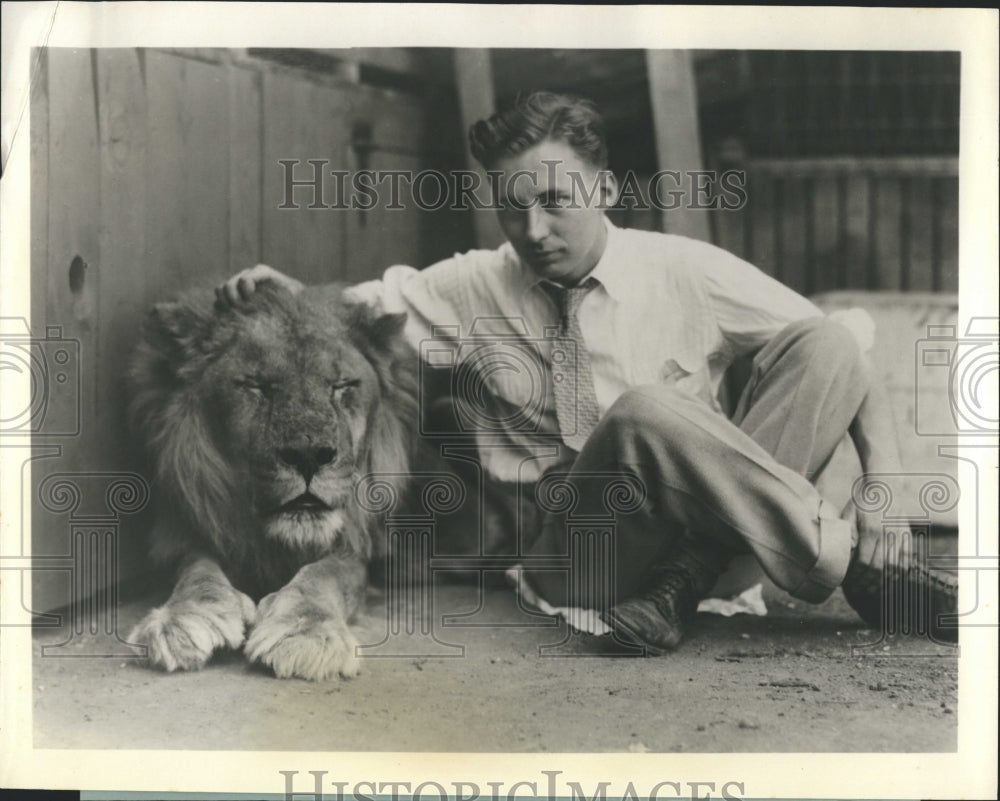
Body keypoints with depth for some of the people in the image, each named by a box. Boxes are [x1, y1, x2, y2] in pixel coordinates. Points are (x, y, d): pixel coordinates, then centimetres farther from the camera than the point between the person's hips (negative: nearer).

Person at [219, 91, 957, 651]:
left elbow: (842, 351, -2)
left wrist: (887, 486, -15)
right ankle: (847, 556, -22)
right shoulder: (477, 286, 6)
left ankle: (688, 579, -30)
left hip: (691, 521, 1)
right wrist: (280, 289, -16)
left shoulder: (688, 275, 0)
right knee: (644, 410, -35)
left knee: (827, 346, -19)